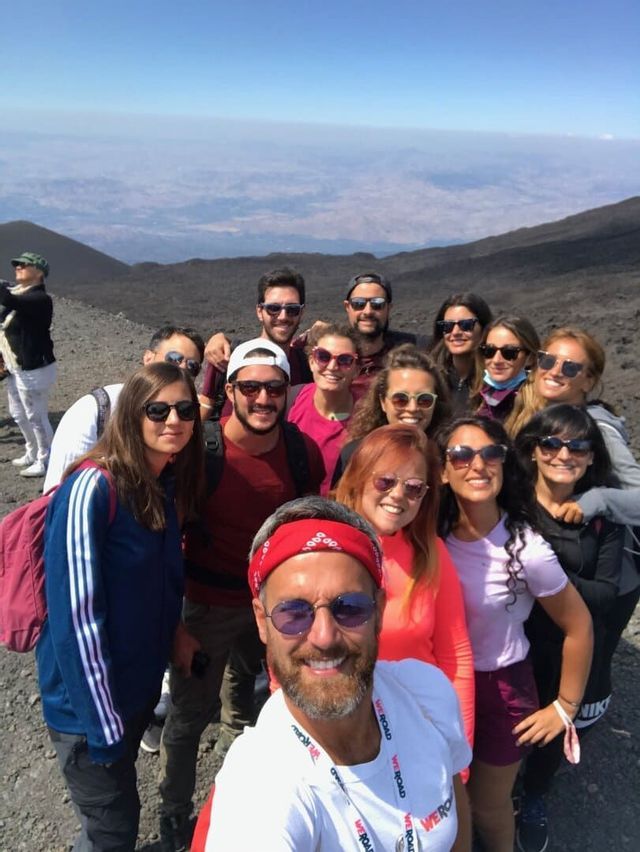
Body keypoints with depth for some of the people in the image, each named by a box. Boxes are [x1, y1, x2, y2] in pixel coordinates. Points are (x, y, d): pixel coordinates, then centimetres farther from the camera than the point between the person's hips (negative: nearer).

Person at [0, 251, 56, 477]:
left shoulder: (39, 299, -19)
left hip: (33, 370, -10)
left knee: (36, 417, 1)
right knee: (18, 414, 22)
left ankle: (45, 461, 15)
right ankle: (32, 453, 39)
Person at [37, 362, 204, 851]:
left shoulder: (170, 484, -2)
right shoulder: (92, 488, -25)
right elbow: (75, 615, -25)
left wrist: (175, 633, 2)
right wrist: (103, 724, -20)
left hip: (142, 680, 7)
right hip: (90, 699, -7)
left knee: (118, 798, 26)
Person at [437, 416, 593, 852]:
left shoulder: (525, 548, -25)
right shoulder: (436, 535, -13)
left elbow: (579, 627, -14)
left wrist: (566, 707, -5)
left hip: (499, 688, -3)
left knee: (488, 804, 18)